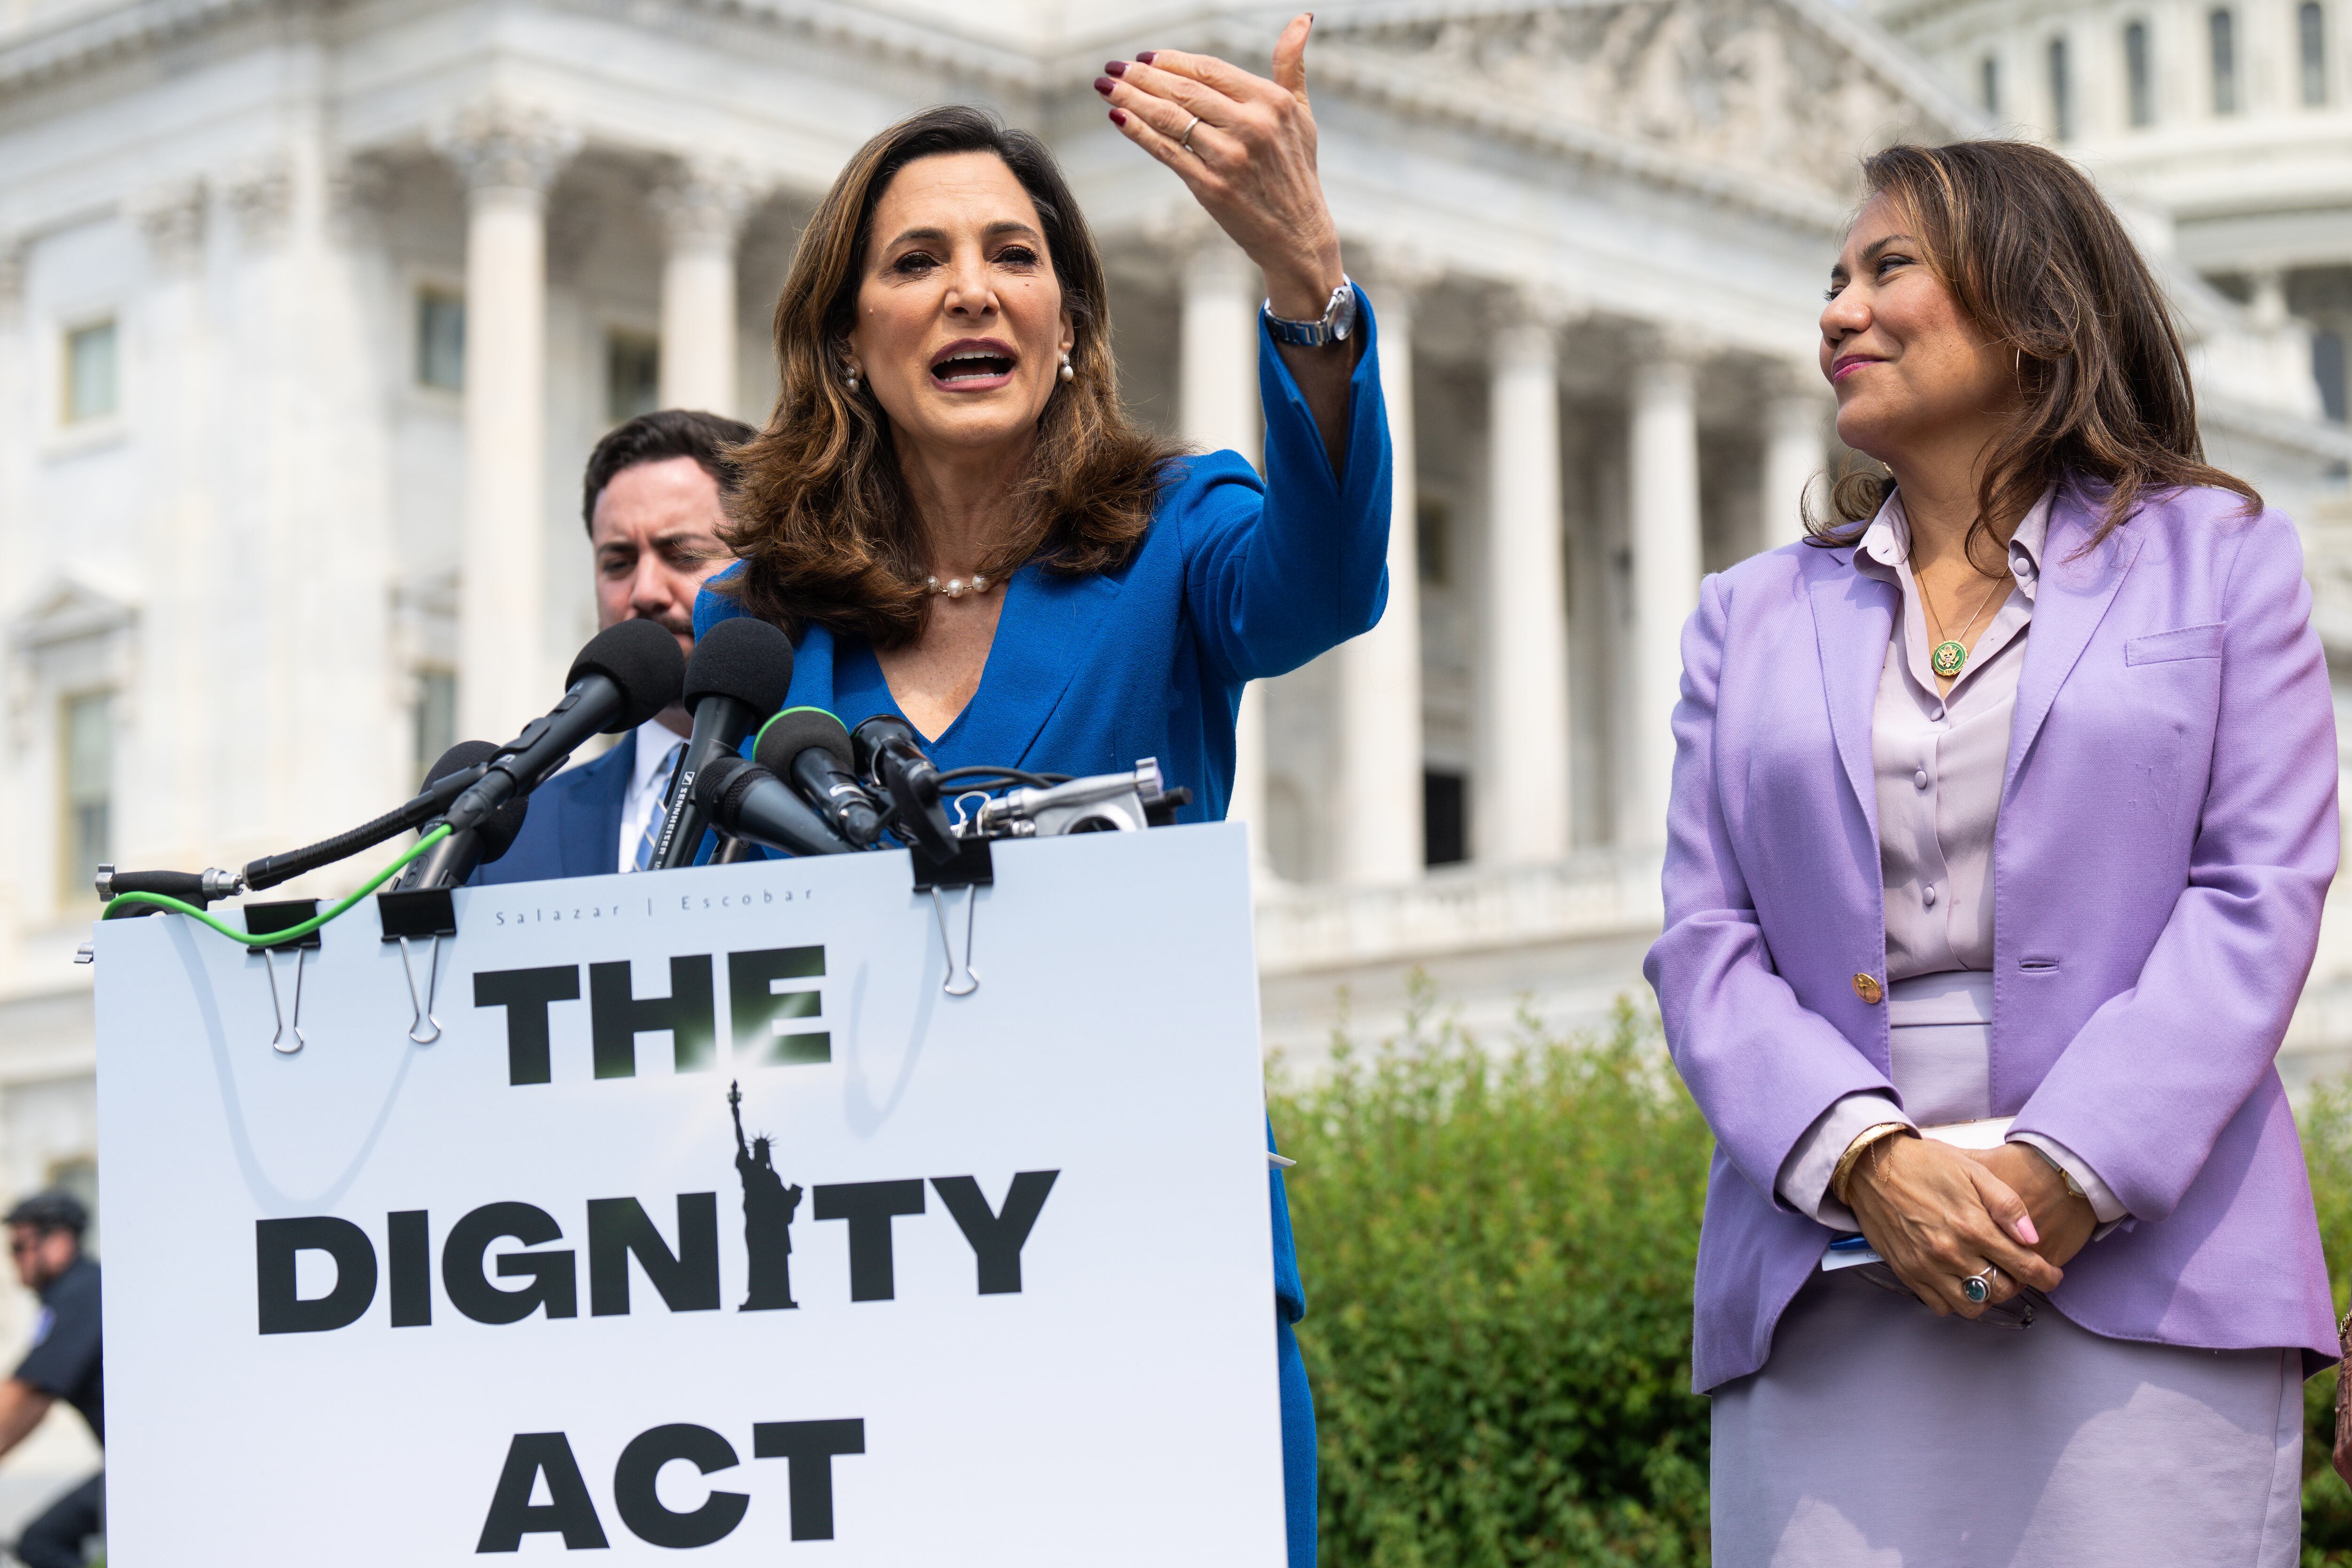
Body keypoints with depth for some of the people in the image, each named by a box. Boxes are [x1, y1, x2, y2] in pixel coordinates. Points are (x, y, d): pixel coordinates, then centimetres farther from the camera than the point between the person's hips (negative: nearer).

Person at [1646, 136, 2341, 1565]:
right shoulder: (1756, 616, 18)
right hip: (1830, 1306, 2)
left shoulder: (2216, 555, 10)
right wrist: (1870, 1159, -10)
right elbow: (1705, 944, 9)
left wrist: (2069, 1174, -13)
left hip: (2145, 1272, -2)